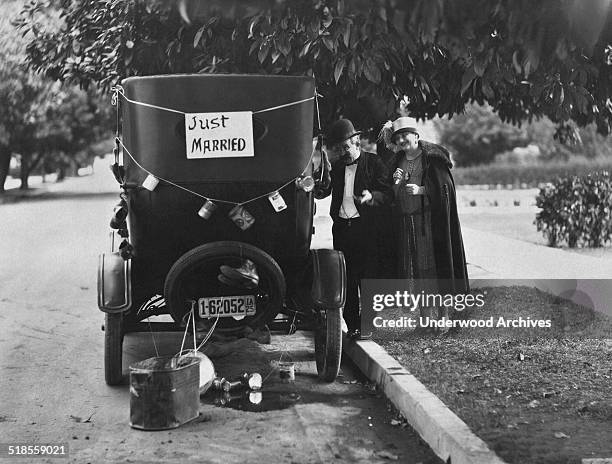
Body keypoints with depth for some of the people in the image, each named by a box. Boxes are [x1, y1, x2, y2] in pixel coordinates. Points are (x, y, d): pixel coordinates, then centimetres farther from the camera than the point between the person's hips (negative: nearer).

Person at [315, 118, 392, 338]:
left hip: (365, 227, -4)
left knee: (367, 278, -3)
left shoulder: (373, 162, 0)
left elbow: (386, 193, -5)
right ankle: (351, 325, 13)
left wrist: (371, 197, -24)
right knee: (345, 280, 6)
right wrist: (317, 187, -10)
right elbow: (324, 192, 11)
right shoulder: (336, 166, 15)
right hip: (341, 227, 4)